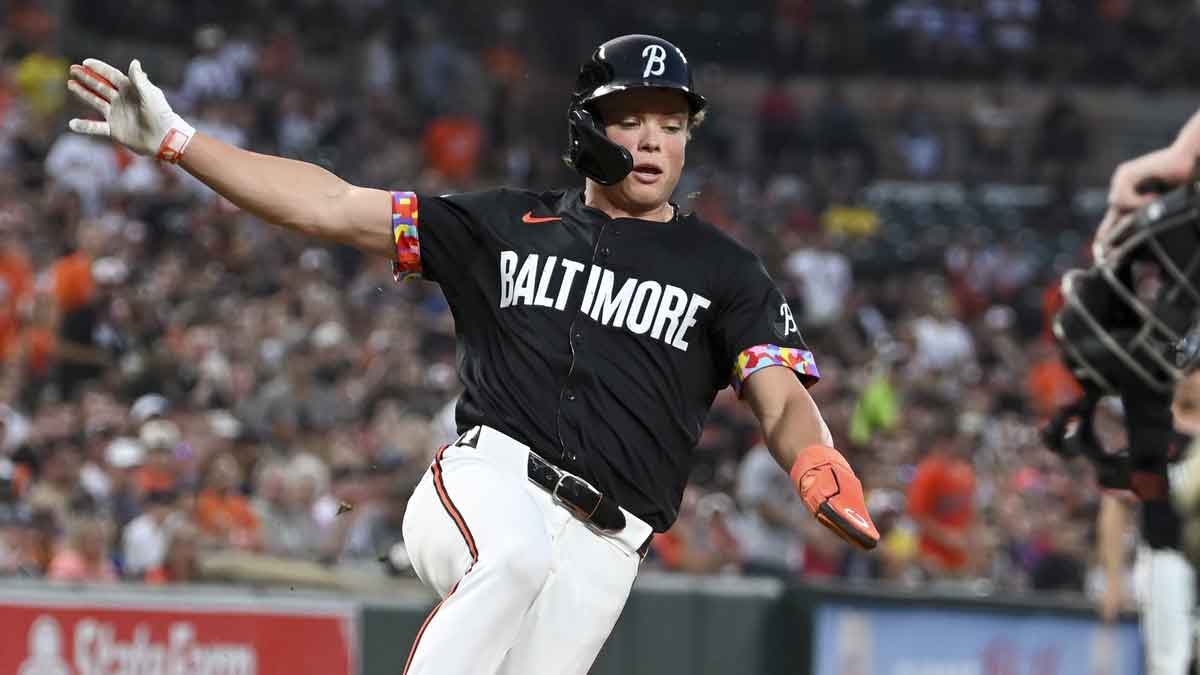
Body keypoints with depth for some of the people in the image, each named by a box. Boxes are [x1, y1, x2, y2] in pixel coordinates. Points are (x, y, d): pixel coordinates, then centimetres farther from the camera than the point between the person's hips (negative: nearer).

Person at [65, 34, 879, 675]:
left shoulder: (723, 271, 14)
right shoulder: (507, 226, 17)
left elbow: (782, 399, 1)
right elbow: (331, 206, 16)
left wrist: (820, 471, -24)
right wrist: (171, 138, 9)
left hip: (599, 546, 1)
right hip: (488, 480, -1)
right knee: (514, 555, -37)